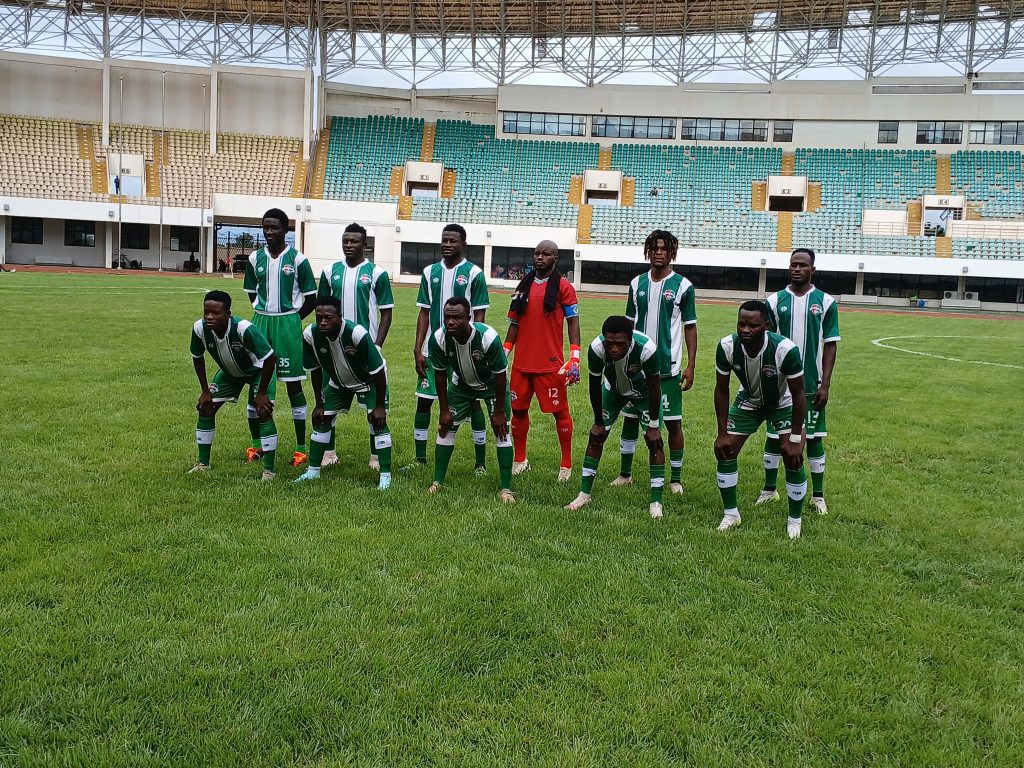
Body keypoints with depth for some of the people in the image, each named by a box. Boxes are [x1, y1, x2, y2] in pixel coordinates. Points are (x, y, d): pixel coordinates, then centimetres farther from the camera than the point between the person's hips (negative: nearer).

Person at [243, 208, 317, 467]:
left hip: (287, 323, -4)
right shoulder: (255, 258, 6)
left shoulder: (298, 259, -5)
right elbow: (252, 292, 17)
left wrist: (290, 318, 0)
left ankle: (301, 448, 6)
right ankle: (257, 444, 20)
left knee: (293, 384, 0)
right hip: (260, 321, 4)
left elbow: (311, 299, -1)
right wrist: (267, 312, 8)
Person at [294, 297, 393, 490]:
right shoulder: (310, 335, -26)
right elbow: (315, 371, -8)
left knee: (377, 420, -16)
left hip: (369, 380, -4)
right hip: (338, 381, 5)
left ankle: (386, 475, -7)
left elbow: (377, 371, -28)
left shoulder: (357, 334, -40)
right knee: (321, 419, 4)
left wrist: (380, 406, -23)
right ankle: (313, 470, 20)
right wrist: (319, 404, -3)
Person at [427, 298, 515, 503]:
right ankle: (437, 482, 12)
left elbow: (500, 375, -25)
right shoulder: (439, 339, -29)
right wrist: (444, 409, -9)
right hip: (461, 384, 3)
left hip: (492, 384, -3)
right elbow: (440, 374, -12)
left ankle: (506, 488, -3)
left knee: (502, 429, -10)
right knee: (446, 426, -1)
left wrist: (499, 411, -18)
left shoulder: (488, 337, -39)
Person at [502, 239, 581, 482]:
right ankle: (519, 460, 25)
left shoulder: (563, 287, -3)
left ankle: (566, 464, 15)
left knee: (560, 412, 3)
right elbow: (514, 324, 15)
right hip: (522, 363, 5)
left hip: (551, 364, -5)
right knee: (518, 409, 10)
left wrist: (574, 359, -13)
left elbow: (573, 323, -6)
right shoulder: (523, 286, 12)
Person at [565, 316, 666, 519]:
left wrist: (654, 425, -16)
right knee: (596, 435, -1)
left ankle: (656, 502, -1)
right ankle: (584, 493, 11)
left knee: (654, 440, -10)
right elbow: (595, 385, -18)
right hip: (613, 389, 2)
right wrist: (599, 422, -9)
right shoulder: (596, 348, -36)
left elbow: (654, 387, -24)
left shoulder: (646, 348, -41)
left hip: (644, 392, -2)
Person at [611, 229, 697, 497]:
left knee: (673, 422, 2)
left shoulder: (683, 286, -4)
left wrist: (691, 366, -6)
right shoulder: (637, 283, 7)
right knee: (630, 418, 10)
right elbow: (629, 324, 12)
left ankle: (676, 479, 15)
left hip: (668, 367, -3)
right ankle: (625, 473, 23)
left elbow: (690, 327, -1)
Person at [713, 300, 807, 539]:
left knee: (794, 460, -12)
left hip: (782, 405, -3)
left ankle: (795, 520, 10)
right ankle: (731, 513, 18)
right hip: (748, 402, 3)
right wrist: (722, 433, -13)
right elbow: (721, 389, -13)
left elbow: (798, 394, -24)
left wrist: (795, 439, -23)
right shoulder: (727, 347, -29)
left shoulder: (785, 349, -37)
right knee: (725, 452, -3)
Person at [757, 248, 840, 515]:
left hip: (811, 384, -1)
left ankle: (818, 496, 17)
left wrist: (825, 384, -6)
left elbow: (830, 345, 0)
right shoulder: (775, 301, 1)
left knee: (814, 437, 6)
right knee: (774, 436, 8)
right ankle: (769, 490, 22)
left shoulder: (826, 302, -1)